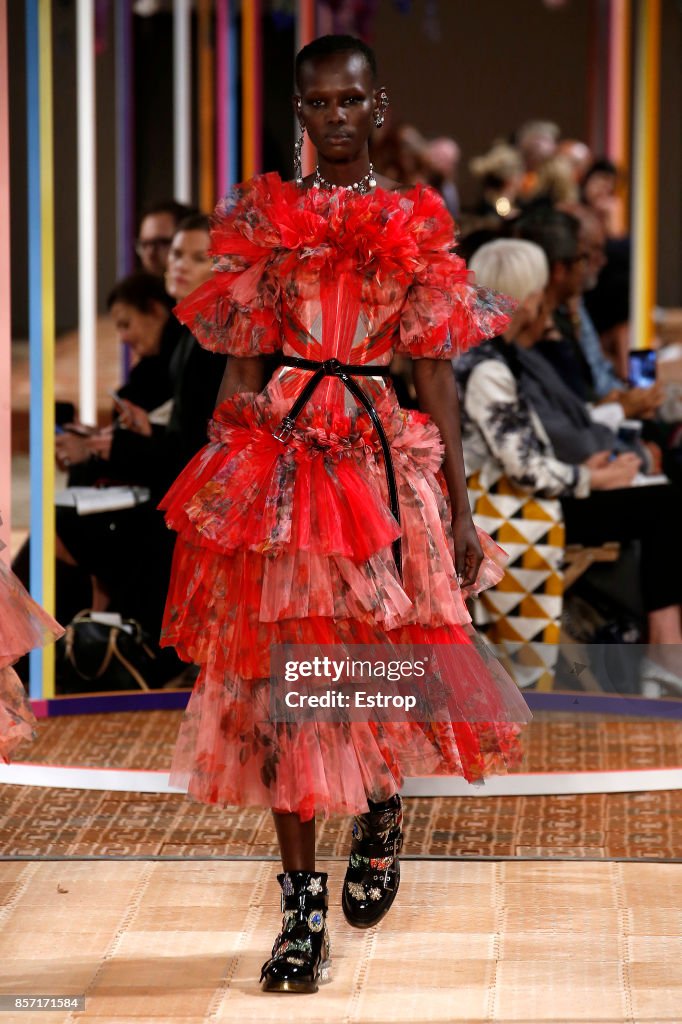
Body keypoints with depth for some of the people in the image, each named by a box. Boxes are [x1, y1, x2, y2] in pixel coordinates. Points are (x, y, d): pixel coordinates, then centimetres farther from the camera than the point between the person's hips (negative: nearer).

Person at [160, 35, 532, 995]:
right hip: (278, 451, 0)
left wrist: (460, 510, 4)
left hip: (382, 449, 0)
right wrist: (213, 490, 3)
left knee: (386, 652, 1)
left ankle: (380, 817, 36)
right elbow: (241, 362, 9)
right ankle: (303, 908, 0)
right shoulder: (262, 217, 7)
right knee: (279, 672, -4)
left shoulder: (414, 224, 7)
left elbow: (435, 368, 7)